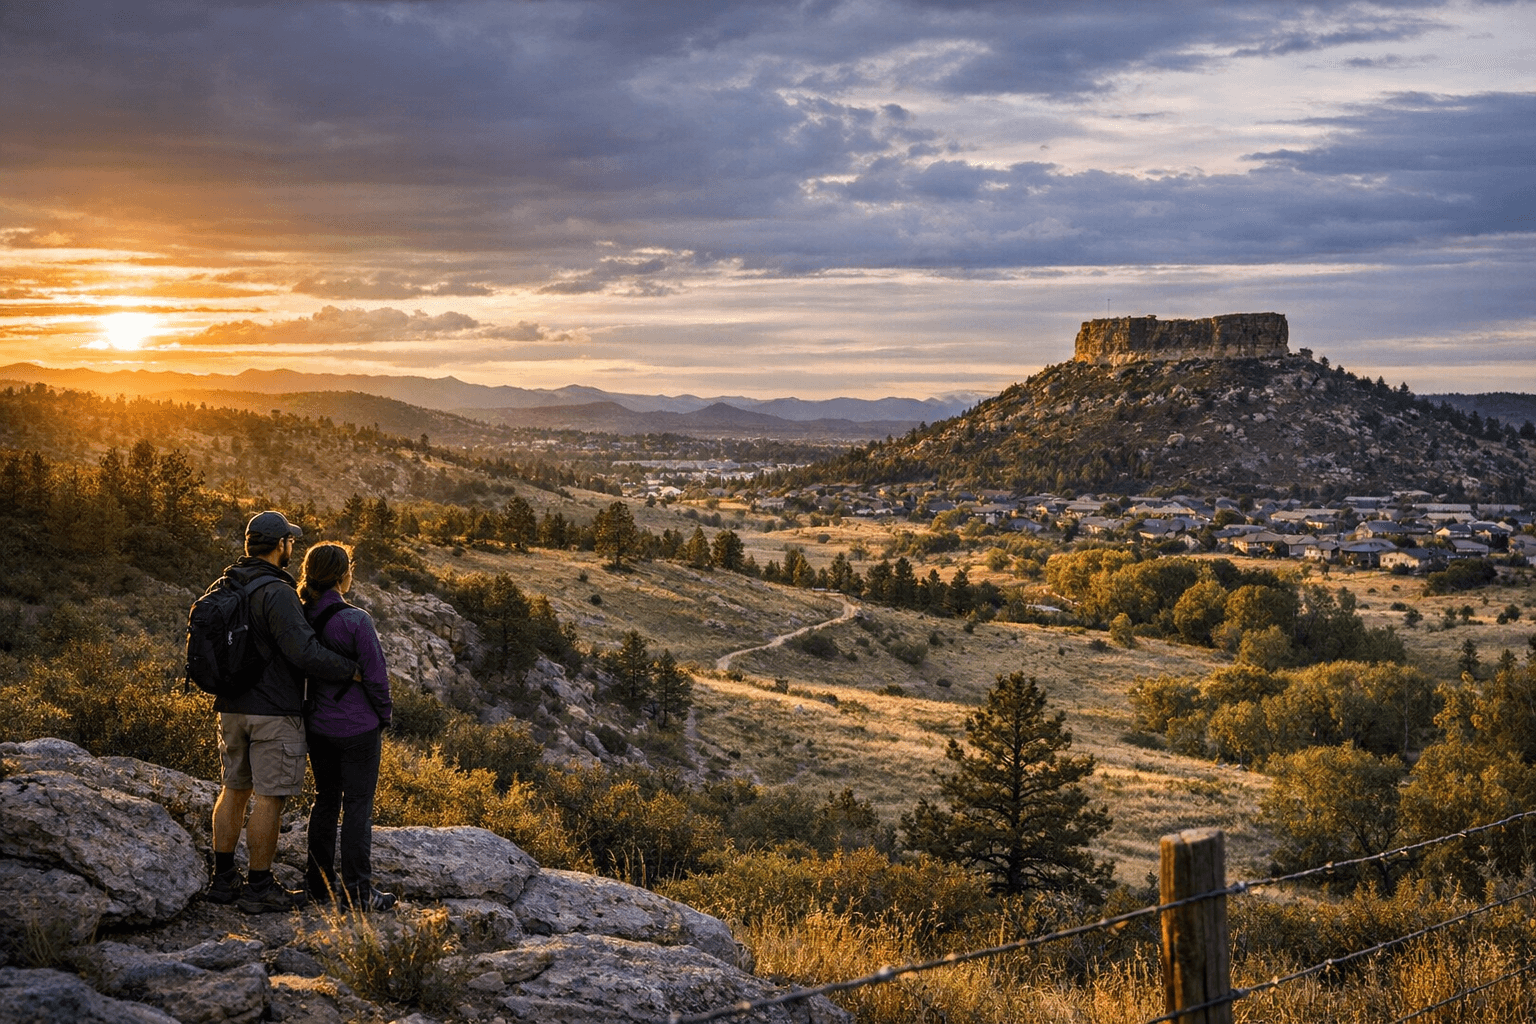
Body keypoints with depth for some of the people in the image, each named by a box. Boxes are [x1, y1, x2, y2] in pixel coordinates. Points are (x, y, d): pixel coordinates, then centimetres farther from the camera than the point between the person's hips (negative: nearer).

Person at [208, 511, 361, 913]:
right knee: (269, 798, -1)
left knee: (235, 789, 16)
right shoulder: (276, 593, -19)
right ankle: (259, 888, 4)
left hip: (232, 707, 8)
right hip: (274, 711, -8)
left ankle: (223, 879, 21)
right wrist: (353, 668, -14)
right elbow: (305, 653, -25)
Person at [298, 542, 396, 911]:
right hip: (357, 727, -6)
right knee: (357, 805, 2)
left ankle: (318, 881, 24)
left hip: (317, 725, 6)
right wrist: (384, 715, 1)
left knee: (325, 801, 18)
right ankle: (357, 890, 5)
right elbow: (376, 675, -14)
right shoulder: (355, 620, -19)